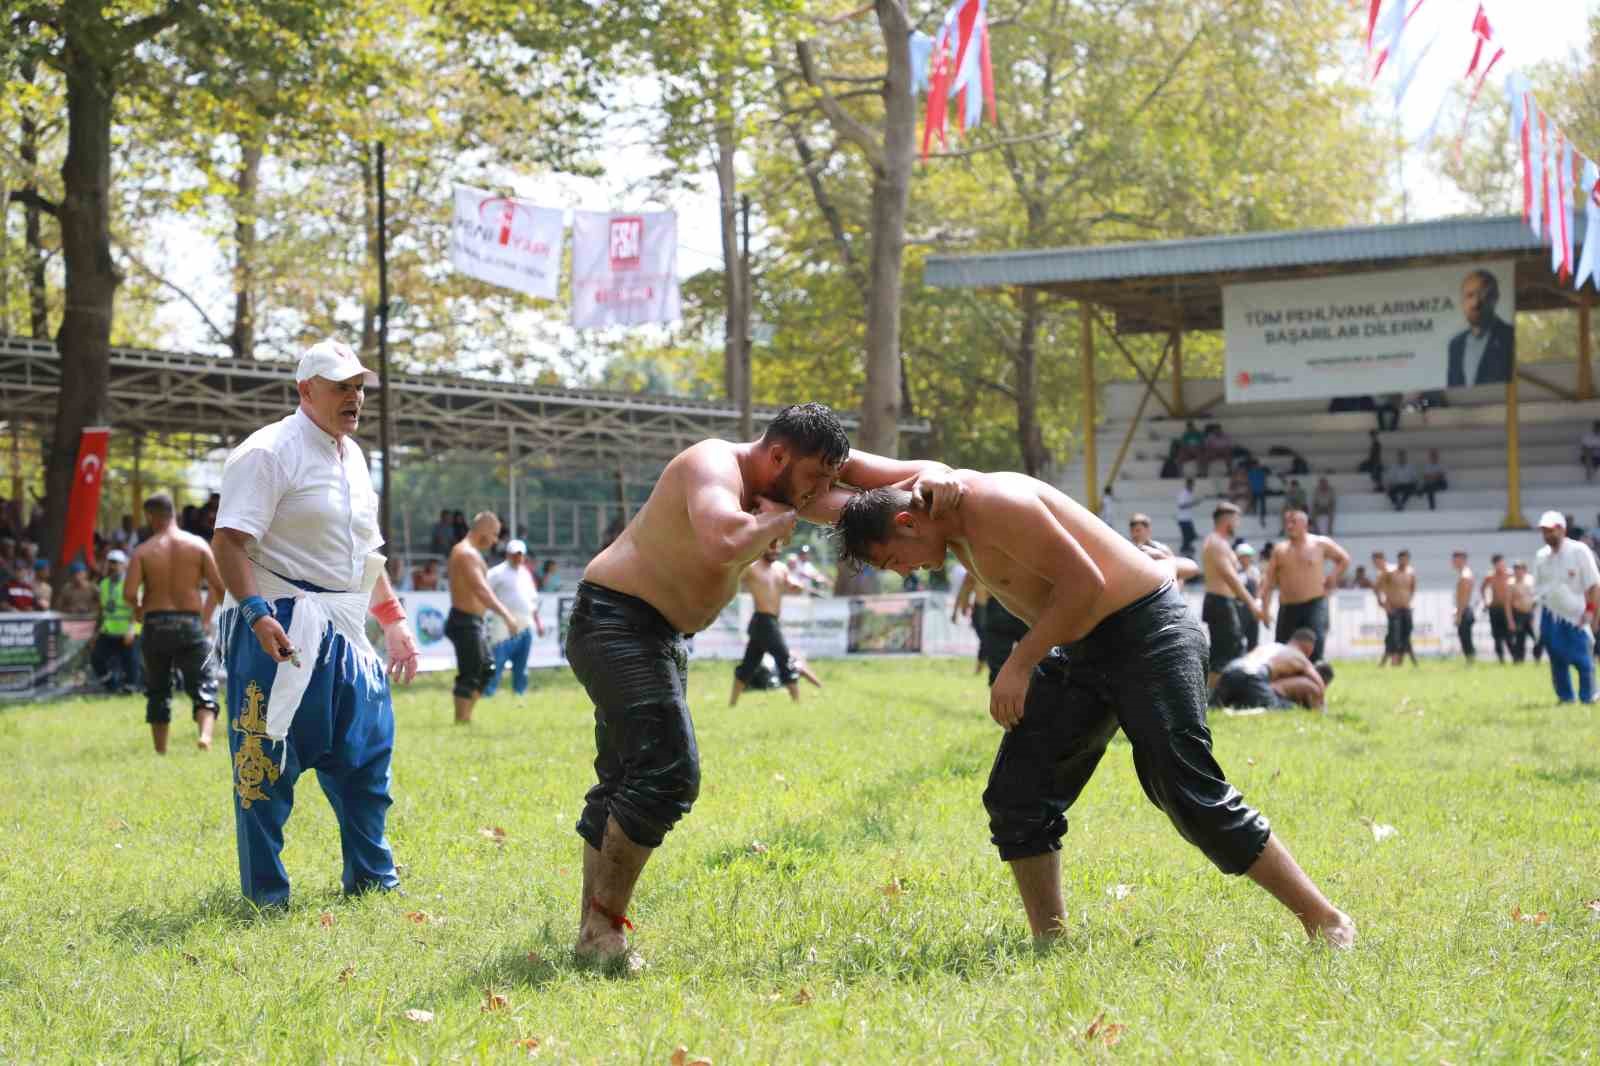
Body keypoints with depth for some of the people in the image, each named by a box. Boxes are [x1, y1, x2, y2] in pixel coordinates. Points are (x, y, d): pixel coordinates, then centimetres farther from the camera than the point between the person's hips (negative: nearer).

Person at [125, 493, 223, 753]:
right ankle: (205, 732, -26)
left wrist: (138, 609, 11)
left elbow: (129, 593, -11)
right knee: (203, 686, 0)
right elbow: (219, 586, -5)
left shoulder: (143, 551, -2)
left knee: (158, 690, 15)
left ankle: (160, 750, 17)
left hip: (156, 623, 1)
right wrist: (207, 615, 10)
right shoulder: (198, 545, 1)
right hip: (190, 624, 0)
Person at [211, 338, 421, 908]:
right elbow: (229, 541, -18)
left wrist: (393, 620, 22)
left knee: (367, 751, 11)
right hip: (280, 629, -8)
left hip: (343, 634, 8)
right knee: (267, 760, -5)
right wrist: (257, 614, -28)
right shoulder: (269, 451, -9)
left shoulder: (352, 456, 18)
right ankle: (265, 892, 5)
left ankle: (371, 876, 24)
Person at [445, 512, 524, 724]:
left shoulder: (470, 552, 17)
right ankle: (461, 721, -4)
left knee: (486, 666, 16)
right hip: (465, 621, -11)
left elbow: (482, 590, 24)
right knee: (469, 674, -8)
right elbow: (481, 590, -28)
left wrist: (507, 614, 25)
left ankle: (465, 717, 20)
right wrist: (506, 615, -32)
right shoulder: (467, 553, -17)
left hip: (472, 621, 11)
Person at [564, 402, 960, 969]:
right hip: (614, 621, -10)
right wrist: (775, 521, -26)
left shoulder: (791, 481, 2)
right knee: (667, 772, -20)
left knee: (626, 782, 14)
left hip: (661, 635, 10)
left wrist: (931, 476, -19)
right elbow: (723, 543, -46)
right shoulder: (714, 466, -24)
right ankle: (604, 926, -13)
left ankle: (592, 931, 23)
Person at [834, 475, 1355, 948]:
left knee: (1191, 797, -14)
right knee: (1015, 797, 2)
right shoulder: (957, 522, 8)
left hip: (1148, 633, -10)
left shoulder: (993, 504, -21)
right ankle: (1051, 942, 7)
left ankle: (1325, 920, -5)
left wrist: (1019, 666, -21)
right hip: (1079, 651, 10)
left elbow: (1084, 582, -24)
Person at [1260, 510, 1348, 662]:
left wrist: (1332, 578, 6)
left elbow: (1344, 559, 15)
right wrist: (1265, 608, -3)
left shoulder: (1320, 544, 1)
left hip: (1315, 605, -3)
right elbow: (1269, 582, 6)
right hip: (1288, 608, 3)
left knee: (1314, 648, -17)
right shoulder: (1280, 550, 8)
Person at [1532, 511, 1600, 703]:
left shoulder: (1579, 551, -7)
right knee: (1557, 661, 7)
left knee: (1583, 661, -4)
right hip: (1550, 615, 4)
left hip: (1576, 615, -4)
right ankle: (1565, 698, 16)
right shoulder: (1541, 556, 7)